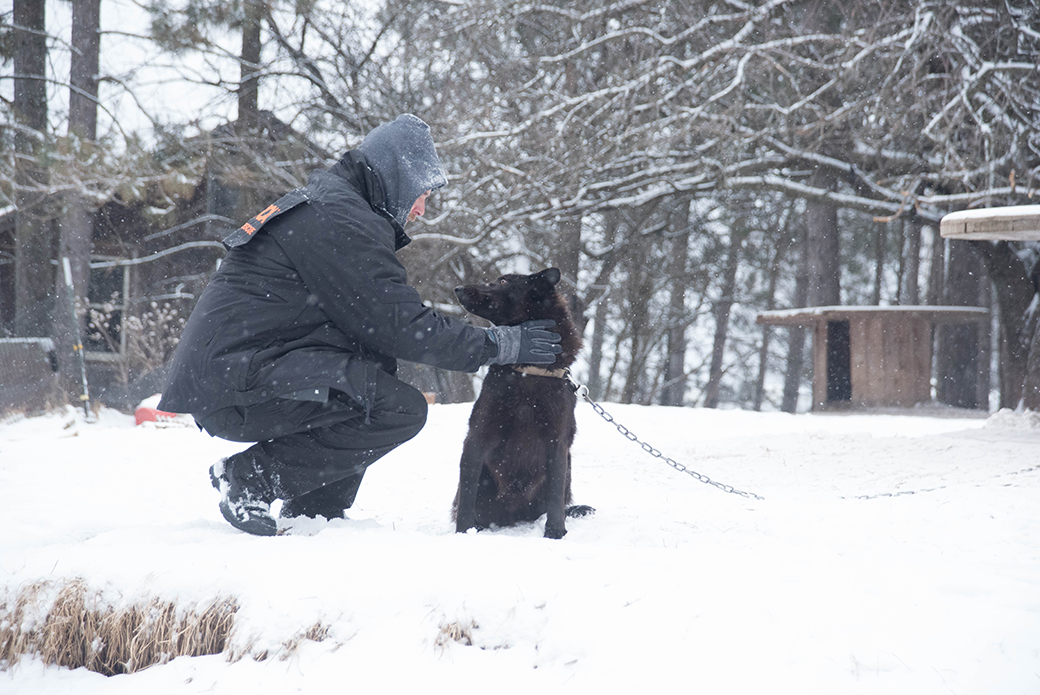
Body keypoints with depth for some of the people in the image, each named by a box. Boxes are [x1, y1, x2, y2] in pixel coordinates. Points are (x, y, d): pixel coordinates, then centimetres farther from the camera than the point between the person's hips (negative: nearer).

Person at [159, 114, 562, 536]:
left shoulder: (324, 202, 21)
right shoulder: (341, 218, -11)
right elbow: (402, 328, -13)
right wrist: (501, 343, -4)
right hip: (234, 386, -11)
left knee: (377, 365, 21)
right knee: (401, 409, -16)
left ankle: (313, 512, 13)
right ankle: (250, 478, -10)